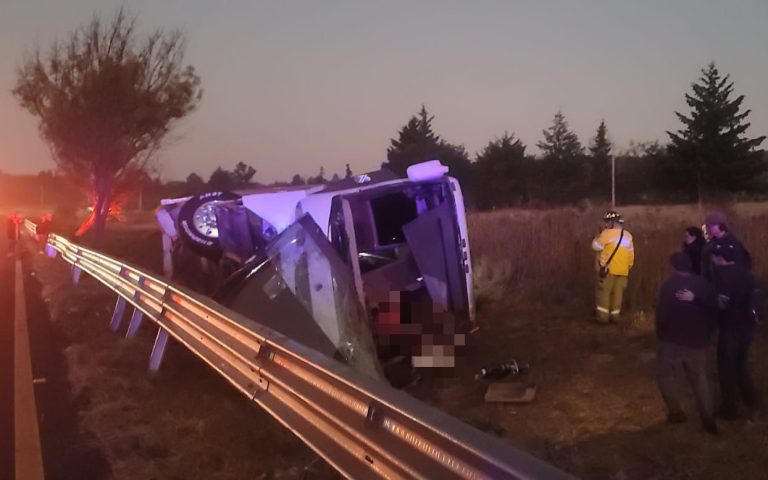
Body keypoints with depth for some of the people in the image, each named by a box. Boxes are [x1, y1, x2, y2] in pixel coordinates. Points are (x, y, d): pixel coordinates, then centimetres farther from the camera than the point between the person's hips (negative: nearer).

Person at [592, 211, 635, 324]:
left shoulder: (608, 233, -11)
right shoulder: (628, 235, 11)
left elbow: (596, 246, -6)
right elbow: (631, 254, 16)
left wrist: (599, 236, 9)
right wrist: (629, 266, 24)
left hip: (609, 269, -6)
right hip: (623, 270, 6)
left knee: (604, 293, 0)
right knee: (617, 293, 10)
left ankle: (603, 317, -2)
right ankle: (614, 316, 14)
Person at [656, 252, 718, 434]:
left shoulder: (669, 285, -13)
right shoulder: (702, 284, -1)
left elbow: (662, 313, -14)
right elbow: (714, 309, 4)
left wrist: (660, 333, 2)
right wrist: (708, 333, 15)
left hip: (673, 339, -4)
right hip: (698, 340, 4)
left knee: (667, 375, 14)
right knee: (700, 378, 15)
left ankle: (675, 412, 14)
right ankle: (709, 419, 14)